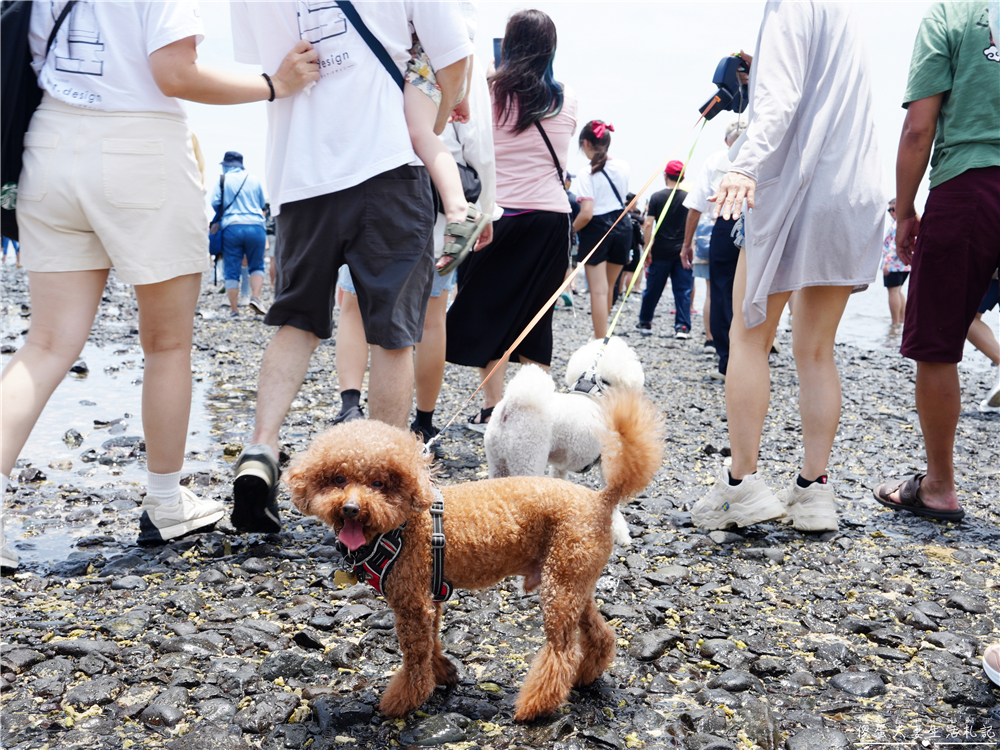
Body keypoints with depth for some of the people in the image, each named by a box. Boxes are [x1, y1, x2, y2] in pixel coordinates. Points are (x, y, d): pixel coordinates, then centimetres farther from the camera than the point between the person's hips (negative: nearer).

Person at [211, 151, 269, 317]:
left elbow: (215, 203, -3)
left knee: (232, 271, 4)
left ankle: (234, 309, 3)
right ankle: (255, 297, -7)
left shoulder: (222, 180, 6)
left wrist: (223, 216, 16)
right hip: (256, 227, 1)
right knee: (256, 266, 14)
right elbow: (262, 204, 16)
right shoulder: (254, 179, 12)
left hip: (231, 227, -1)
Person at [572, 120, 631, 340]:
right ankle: (600, 332, 36)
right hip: (622, 225, 6)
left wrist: (571, 230, -5)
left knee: (598, 291, -3)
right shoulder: (623, 167, 4)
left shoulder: (587, 175, -14)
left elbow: (587, 214, -20)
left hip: (597, 229, -6)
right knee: (608, 287, 19)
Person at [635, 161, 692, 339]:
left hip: (661, 252, 0)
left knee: (653, 289, 11)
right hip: (682, 251, 0)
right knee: (683, 290, 3)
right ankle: (682, 327, -3)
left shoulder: (656, 197, -3)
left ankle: (645, 323, 23)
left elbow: (648, 224, -8)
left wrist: (647, 249, -4)